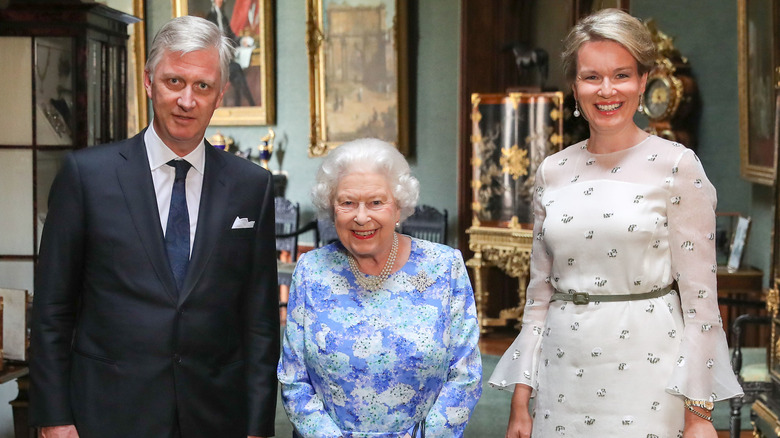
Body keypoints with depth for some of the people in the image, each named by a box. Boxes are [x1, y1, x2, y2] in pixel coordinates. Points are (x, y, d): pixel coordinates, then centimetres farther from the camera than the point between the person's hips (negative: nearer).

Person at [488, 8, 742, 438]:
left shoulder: (676, 165, -5)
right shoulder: (552, 172, 7)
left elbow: (699, 296, -6)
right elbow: (539, 292, 11)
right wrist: (520, 401, 7)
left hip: (646, 370, -3)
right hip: (563, 377, 4)